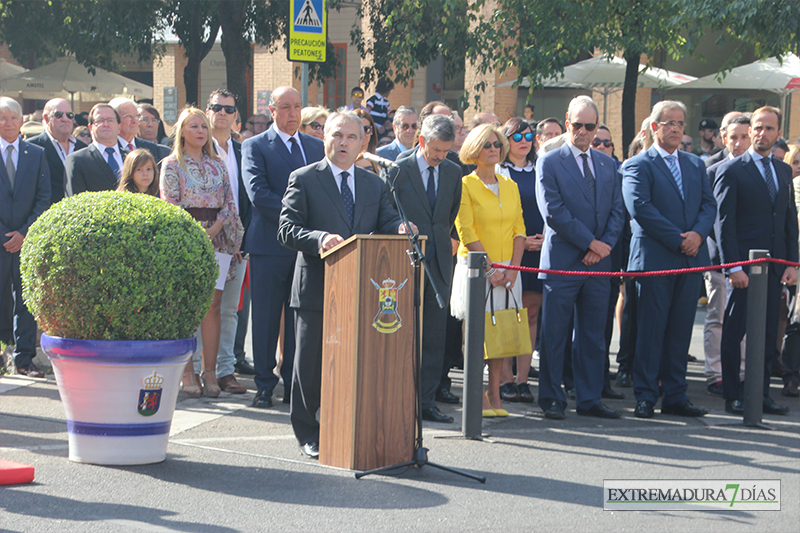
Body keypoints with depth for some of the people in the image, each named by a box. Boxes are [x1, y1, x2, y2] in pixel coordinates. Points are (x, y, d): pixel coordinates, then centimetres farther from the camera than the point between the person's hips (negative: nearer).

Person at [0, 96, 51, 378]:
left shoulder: (37, 154, 9)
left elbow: (43, 198, 6)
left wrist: (24, 232, -5)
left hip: (27, 238, 2)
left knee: (27, 300, 2)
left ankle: (24, 359, 7)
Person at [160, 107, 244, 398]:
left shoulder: (217, 164, 15)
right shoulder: (172, 165, 3)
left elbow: (229, 202, 10)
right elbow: (170, 206, -4)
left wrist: (214, 229, -5)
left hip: (216, 240, 4)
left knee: (212, 306, -1)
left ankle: (210, 372, 1)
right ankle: (187, 373, -3)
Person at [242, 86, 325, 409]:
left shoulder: (317, 147, 16)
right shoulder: (255, 147, 2)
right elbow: (258, 193, -10)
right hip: (270, 245, -3)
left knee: (301, 319, 4)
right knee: (266, 318, 1)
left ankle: (295, 385, 11)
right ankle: (264, 385, 9)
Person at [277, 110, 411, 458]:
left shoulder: (374, 184, 16)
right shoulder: (304, 180, 1)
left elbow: (385, 223, 9)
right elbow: (286, 229, -7)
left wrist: (399, 228, -15)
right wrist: (318, 239, -26)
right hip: (316, 287, -3)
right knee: (311, 364, 3)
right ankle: (308, 433, 15)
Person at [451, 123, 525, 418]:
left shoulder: (509, 186, 13)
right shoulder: (465, 184, -2)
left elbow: (519, 228, 10)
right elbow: (466, 232, -8)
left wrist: (513, 268, -4)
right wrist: (490, 268, -13)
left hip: (507, 272, 4)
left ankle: (495, 395, 6)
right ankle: (478, 397, -2)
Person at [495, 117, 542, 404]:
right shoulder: (497, 172, 3)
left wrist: (547, 238, -1)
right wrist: (519, 240, -10)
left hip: (539, 250, 4)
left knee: (531, 315, 2)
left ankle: (522, 379, 4)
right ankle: (506, 379, 0)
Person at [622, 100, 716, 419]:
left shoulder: (695, 165, 18)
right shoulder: (637, 165, -1)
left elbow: (709, 204, 11)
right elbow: (640, 207, -12)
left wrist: (698, 234, -9)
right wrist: (678, 239, -15)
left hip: (691, 259, 5)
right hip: (654, 259, -5)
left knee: (680, 331, 7)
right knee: (651, 331, -3)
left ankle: (675, 396, 12)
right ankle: (645, 397, 3)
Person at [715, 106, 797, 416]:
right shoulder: (731, 170, -3)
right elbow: (724, 222, -8)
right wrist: (733, 266, -15)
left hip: (775, 264, 5)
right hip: (743, 263, -5)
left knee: (768, 334, 7)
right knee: (734, 332, 0)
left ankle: (760, 393, 14)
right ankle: (733, 396, 7)